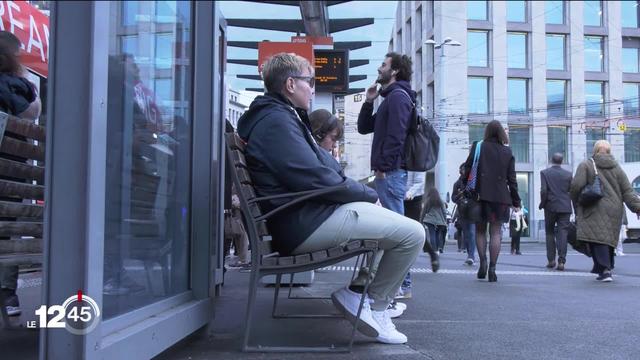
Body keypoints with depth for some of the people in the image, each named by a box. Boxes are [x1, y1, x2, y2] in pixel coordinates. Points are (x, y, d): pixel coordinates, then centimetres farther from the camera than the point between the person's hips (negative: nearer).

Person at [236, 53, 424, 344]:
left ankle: (358, 291, 14)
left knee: (385, 217, 25)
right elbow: (317, 179, -23)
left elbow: (322, 166, 20)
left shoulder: (281, 116, 20)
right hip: (305, 224, -11)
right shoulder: (276, 121, -15)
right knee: (413, 233, -11)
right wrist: (369, 194, -8)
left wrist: (363, 192, 7)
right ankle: (374, 307, 2)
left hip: (307, 215, 11)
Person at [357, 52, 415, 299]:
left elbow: (396, 135, -18)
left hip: (390, 172, -10)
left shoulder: (398, 96, -6)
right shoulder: (390, 98, 25)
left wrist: (383, 166, -21)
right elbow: (364, 128, 26)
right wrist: (369, 101, 15)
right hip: (389, 172, 10)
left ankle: (403, 285, -8)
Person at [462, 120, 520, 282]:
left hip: (480, 194, -1)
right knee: (496, 233, 3)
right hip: (500, 196, 1)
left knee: (480, 230, 12)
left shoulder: (477, 147, 2)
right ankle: (492, 269, -1)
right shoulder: (507, 152, 6)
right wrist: (516, 201, 9)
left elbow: (468, 169, -2)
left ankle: (483, 262, -4)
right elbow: (512, 179, 5)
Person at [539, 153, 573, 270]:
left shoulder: (544, 173, -2)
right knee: (562, 234, 0)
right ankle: (561, 261, -8)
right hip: (565, 208, 1)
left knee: (550, 233, 12)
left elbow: (543, 190, -11)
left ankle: (551, 260, 10)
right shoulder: (568, 174, 4)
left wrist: (542, 204, 2)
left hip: (550, 207, -1)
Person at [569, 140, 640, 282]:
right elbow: (627, 191, 4)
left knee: (597, 239, -8)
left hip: (595, 210, -5)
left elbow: (576, 185, -12)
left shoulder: (586, 165, 0)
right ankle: (603, 269, 17)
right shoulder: (616, 167, 12)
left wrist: (575, 200, 5)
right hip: (614, 210, 5)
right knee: (608, 239, 13)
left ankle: (605, 270, -21)